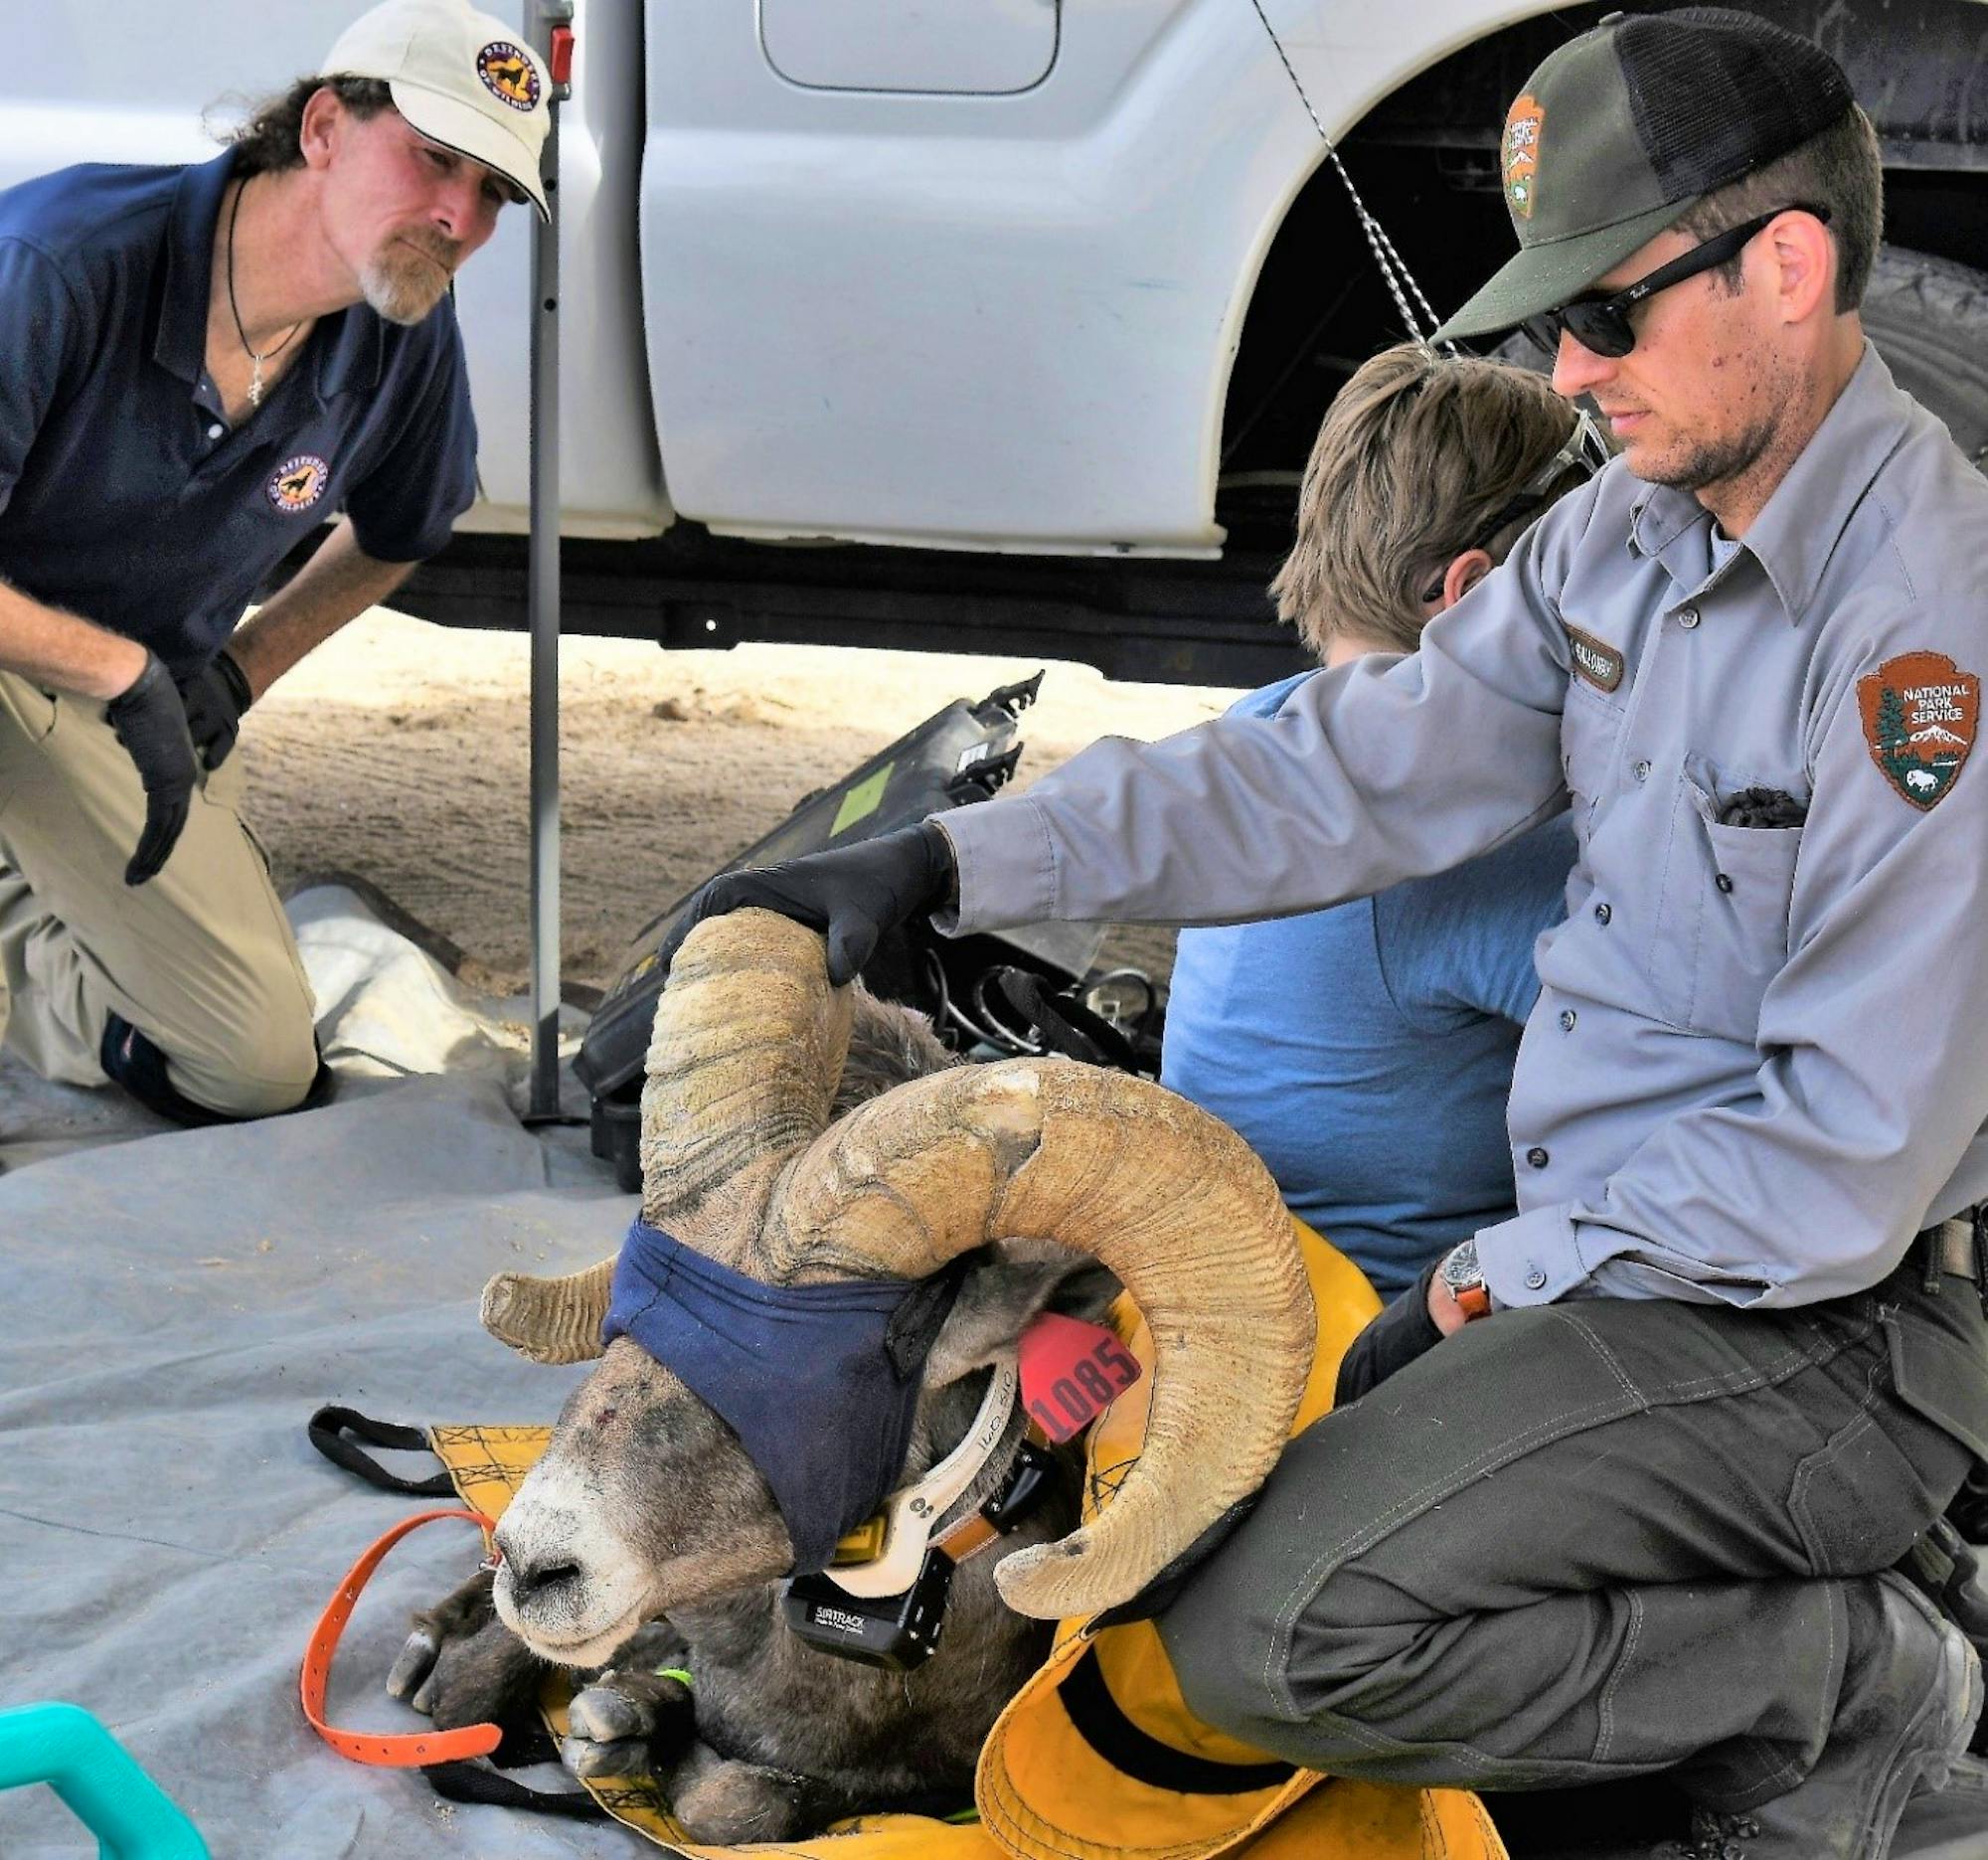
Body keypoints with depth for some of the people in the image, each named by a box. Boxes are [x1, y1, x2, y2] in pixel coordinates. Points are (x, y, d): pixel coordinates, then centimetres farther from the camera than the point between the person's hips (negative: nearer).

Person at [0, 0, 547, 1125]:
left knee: (262, 1072, 5)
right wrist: (124, 677, -29)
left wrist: (239, 675, 1)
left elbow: (396, 538, 12)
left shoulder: (408, 339, -11)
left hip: (150, 691, 6)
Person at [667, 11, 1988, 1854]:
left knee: (1267, 1633, -23)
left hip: (1814, 1337, -9)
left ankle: (1835, 1680, -2)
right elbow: (1345, 776, 7)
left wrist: (1500, 1276, -11)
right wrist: (944, 862, -2)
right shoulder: (1627, 536, 6)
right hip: (1595, 1260, 9)